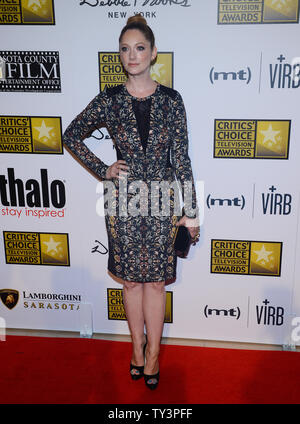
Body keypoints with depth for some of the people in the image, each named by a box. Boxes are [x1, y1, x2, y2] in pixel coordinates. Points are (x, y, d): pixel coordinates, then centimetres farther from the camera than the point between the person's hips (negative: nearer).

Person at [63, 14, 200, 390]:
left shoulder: (171, 100, -2)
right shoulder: (109, 100, -2)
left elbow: (182, 158, -1)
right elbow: (71, 136, 11)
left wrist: (191, 211, -1)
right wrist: (102, 170, 1)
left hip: (162, 202, 0)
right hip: (124, 200, 1)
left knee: (155, 281, 8)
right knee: (131, 279, 12)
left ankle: (151, 355, 24)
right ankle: (138, 348, 31)